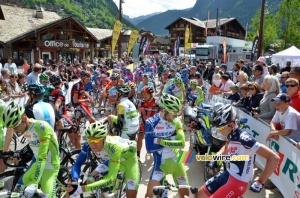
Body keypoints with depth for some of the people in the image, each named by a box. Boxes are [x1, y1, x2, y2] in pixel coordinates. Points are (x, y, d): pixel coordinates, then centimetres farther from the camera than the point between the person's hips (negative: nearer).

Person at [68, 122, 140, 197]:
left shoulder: (113, 146, -43)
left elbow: (111, 178, -45)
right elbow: (77, 164, -22)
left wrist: (82, 189, -53)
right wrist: (74, 182, -44)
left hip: (129, 159, -4)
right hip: (112, 159, 5)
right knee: (91, 179, -9)